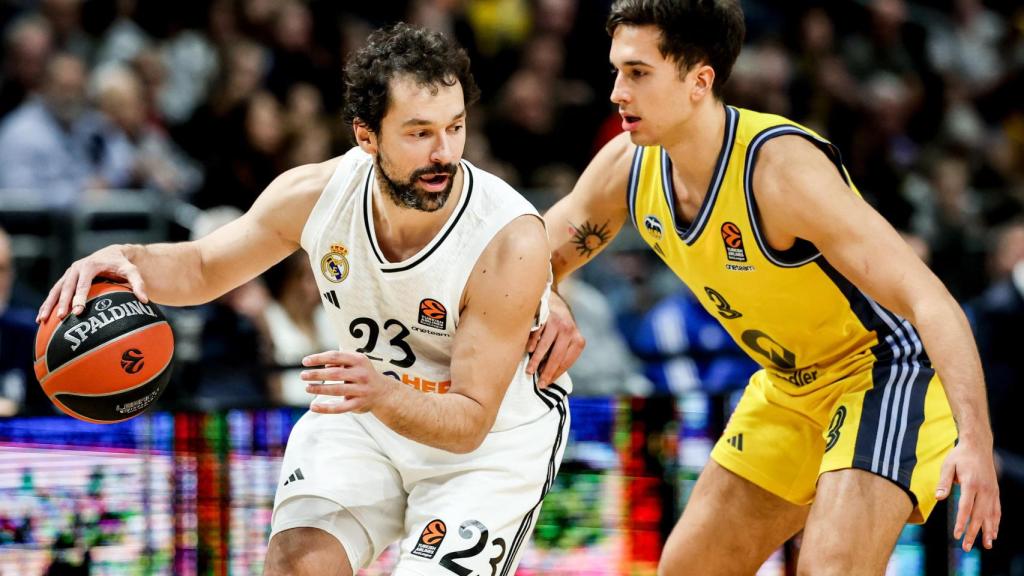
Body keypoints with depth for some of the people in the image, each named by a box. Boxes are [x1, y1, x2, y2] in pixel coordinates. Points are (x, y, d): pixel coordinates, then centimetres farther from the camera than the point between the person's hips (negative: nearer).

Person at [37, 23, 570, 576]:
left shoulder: (511, 242, -31)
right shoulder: (316, 193, -18)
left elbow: (470, 422, -28)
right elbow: (203, 268, 1)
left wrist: (384, 395, -48)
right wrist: (128, 259, -21)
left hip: (494, 439, -3)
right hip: (363, 418, 3)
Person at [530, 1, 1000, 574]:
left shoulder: (780, 166, -32)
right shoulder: (628, 165, -9)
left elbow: (929, 300, -35)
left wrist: (975, 440, -47)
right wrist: (548, 311, -18)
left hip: (892, 371, -8)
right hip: (789, 389, 8)